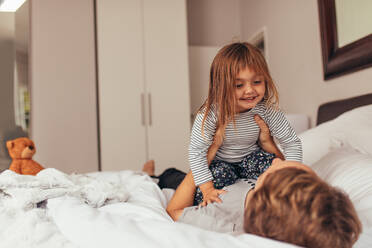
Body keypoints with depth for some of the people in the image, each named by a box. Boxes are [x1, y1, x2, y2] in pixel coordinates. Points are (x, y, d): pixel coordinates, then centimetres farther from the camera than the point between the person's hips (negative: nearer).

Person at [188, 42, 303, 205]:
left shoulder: (266, 109, -24)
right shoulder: (211, 113, -32)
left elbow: (292, 142, -16)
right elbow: (196, 151, -27)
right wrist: (208, 189, -31)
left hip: (250, 157, 3)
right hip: (219, 161, -2)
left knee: (272, 164, -24)